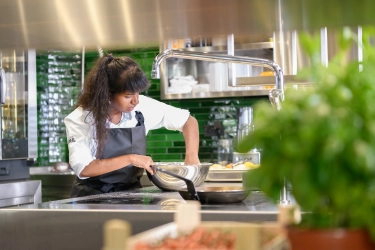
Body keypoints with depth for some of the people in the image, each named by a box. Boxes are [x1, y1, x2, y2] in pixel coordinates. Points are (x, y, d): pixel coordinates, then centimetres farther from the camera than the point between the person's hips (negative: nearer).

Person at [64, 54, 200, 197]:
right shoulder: (80, 119, -13)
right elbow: (83, 169, -22)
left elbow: (188, 121, 4)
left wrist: (191, 156, -11)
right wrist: (130, 159, -23)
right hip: (93, 196, -3)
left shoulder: (143, 107, -5)